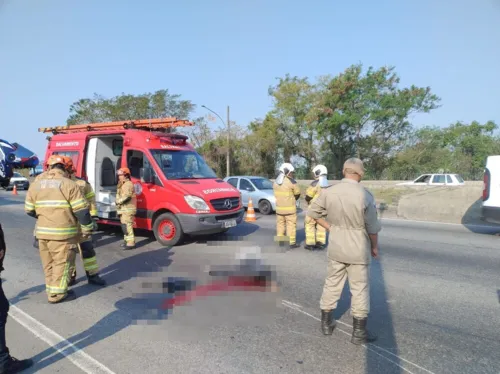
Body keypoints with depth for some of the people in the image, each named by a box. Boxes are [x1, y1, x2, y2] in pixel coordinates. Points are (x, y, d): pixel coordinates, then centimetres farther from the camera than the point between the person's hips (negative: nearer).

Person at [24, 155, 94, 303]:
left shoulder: (35, 185, 7)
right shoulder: (69, 184, -10)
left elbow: (29, 210, 13)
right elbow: (81, 210, -12)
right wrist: (88, 227, -1)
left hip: (43, 232, 6)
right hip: (63, 233, -6)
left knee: (49, 264, 17)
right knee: (62, 263, 5)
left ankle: (51, 291, 27)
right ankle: (57, 294, 12)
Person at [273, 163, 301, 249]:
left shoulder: (276, 182, 5)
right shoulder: (291, 181, -13)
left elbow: (277, 194, 11)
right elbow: (297, 193, -3)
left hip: (279, 207, 6)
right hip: (290, 208, -5)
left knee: (280, 224, 15)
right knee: (291, 225, 2)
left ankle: (280, 241, 21)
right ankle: (292, 243, 5)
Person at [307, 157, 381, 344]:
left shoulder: (329, 192, -8)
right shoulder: (365, 195, -19)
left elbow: (313, 211, 2)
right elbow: (372, 227, -12)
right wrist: (375, 246, 4)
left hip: (335, 247, 4)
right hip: (358, 249, -3)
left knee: (332, 283, 17)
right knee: (360, 289, 10)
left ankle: (326, 323, 30)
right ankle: (359, 332, 19)